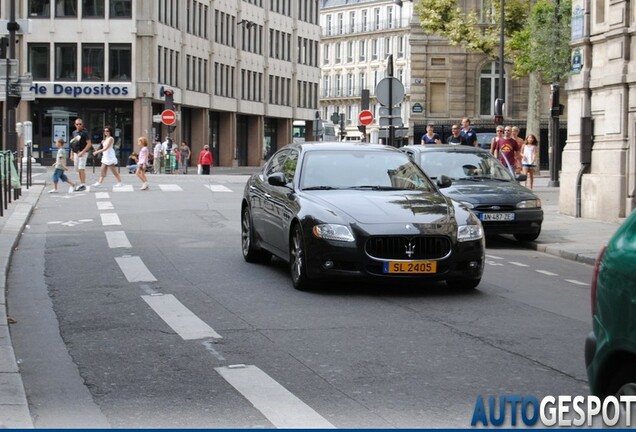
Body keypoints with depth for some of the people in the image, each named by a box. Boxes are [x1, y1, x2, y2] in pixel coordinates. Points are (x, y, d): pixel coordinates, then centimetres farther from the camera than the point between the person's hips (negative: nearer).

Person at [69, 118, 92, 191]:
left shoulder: (85, 132, -9)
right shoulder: (74, 133, 13)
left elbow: (89, 144, -14)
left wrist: (82, 152, -22)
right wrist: (71, 154, 17)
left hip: (83, 153, -7)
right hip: (76, 153, 7)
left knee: (81, 168, -14)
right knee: (78, 170, 9)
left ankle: (83, 184, -12)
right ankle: (81, 184, 16)